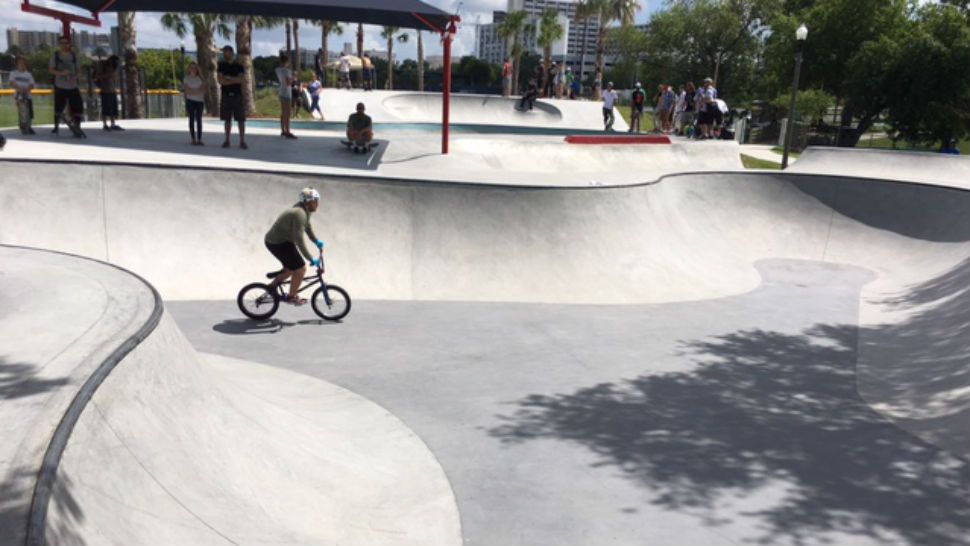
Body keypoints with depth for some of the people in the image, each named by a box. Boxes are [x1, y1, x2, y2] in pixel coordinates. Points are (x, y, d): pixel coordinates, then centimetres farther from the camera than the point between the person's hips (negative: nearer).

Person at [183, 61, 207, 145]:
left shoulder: (200, 78, 8)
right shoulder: (187, 78, 5)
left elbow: (204, 90, -1)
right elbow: (186, 90, -3)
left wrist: (192, 91, -12)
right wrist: (198, 91, -10)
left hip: (200, 100, 1)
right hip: (190, 100, -1)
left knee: (199, 120, 0)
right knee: (192, 119, -1)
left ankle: (199, 139, -1)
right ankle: (193, 139, 1)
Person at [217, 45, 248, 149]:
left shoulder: (239, 66, 6)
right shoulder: (221, 66, 8)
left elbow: (242, 80, -9)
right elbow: (221, 81, -5)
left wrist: (229, 77, -11)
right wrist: (236, 80, -8)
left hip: (237, 95, -1)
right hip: (226, 95, 1)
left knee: (241, 120, -4)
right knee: (227, 120, 5)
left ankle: (242, 141, -2)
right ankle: (227, 141, 10)